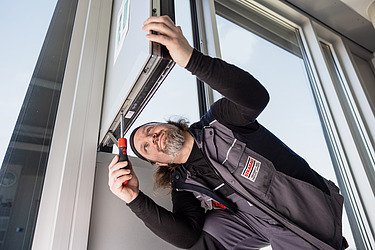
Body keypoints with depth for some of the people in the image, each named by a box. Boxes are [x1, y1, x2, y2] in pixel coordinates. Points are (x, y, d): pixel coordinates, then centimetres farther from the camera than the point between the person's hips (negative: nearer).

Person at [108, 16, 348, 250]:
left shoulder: (217, 122, -9)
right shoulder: (185, 187, 0)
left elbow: (256, 97, -30)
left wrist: (191, 58, -42)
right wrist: (135, 199, -24)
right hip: (274, 227, 4)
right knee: (211, 226, -17)